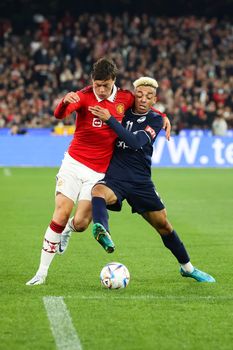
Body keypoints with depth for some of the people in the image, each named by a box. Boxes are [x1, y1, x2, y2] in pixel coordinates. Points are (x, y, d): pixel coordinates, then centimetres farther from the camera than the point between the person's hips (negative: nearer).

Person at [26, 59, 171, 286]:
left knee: (80, 224, -9)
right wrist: (65, 101, -50)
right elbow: (60, 115, -28)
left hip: (99, 171, 2)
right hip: (74, 163, -2)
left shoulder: (125, 98, 1)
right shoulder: (84, 96, -9)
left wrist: (162, 118, 9)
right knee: (61, 214, -12)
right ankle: (42, 272, -4)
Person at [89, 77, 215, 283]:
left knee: (162, 224, 8)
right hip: (114, 177, 0)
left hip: (141, 181, 1)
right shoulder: (124, 112, 5)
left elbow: (135, 141, -19)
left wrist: (109, 119, -24)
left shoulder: (155, 120, -1)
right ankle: (103, 231, -65)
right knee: (98, 191, -36)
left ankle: (187, 267, 29)